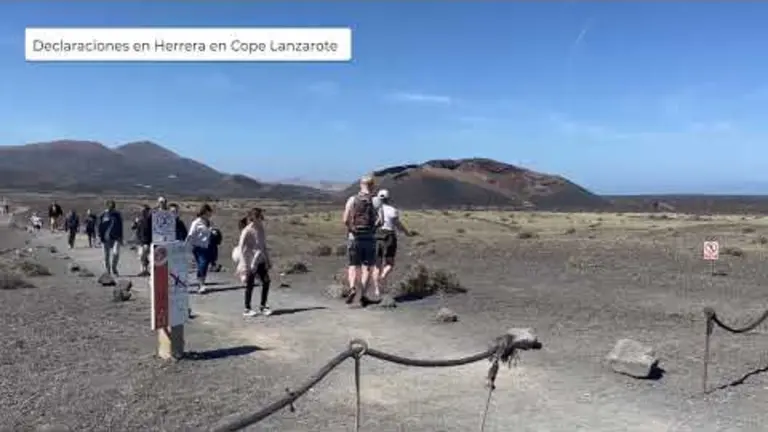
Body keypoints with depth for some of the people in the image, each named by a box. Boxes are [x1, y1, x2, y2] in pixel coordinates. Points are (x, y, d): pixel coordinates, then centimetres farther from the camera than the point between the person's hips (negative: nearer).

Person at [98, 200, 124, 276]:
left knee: (116, 253, -17)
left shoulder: (117, 215, 6)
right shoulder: (103, 215, 3)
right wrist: (100, 237, -2)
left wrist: (120, 238, 6)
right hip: (106, 238, 1)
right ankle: (108, 271, 19)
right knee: (106, 256, 7)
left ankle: (114, 268, 6)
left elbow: (120, 227, 10)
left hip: (115, 238, -1)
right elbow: (100, 227, 6)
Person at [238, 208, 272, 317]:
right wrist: (245, 266, -17)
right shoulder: (247, 231, -14)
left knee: (266, 282, 3)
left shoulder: (260, 229, 6)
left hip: (260, 261, 7)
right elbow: (242, 248, -13)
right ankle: (247, 309, 16)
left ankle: (262, 306, 16)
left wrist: (268, 261, 14)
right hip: (251, 262, -7)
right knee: (250, 285, 2)